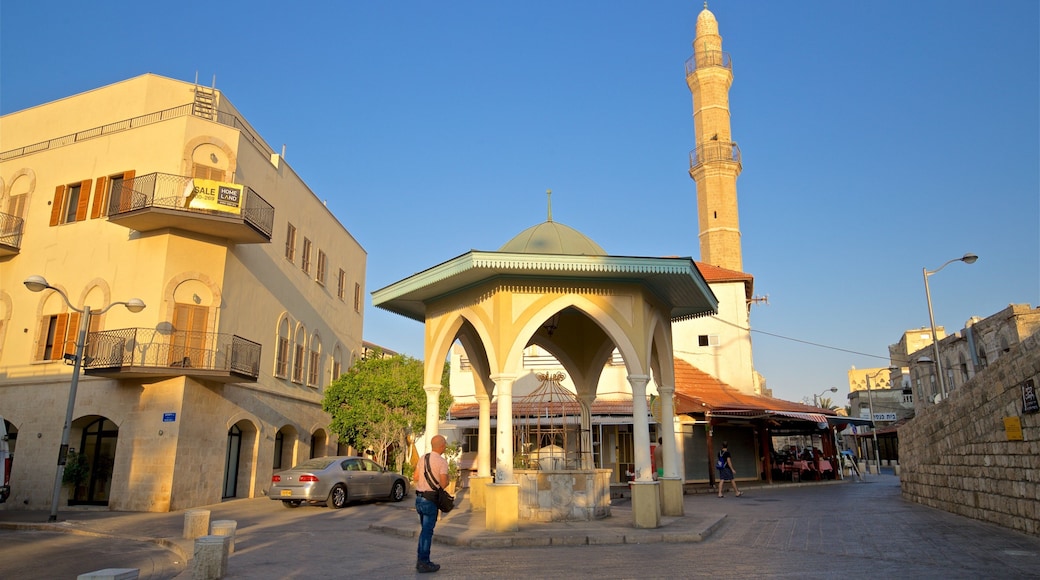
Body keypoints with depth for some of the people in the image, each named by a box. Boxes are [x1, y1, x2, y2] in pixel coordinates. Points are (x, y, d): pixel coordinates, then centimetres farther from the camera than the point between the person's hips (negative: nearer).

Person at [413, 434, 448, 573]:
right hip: (430, 500, -7)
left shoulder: (423, 458, 7)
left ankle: (421, 560, 24)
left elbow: (415, 478, 13)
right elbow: (443, 483, -19)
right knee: (427, 531, 0)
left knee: (425, 529, 18)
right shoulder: (442, 461, -15)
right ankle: (424, 563, 4)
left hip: (419, 498, 8)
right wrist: (447, 480, 2)